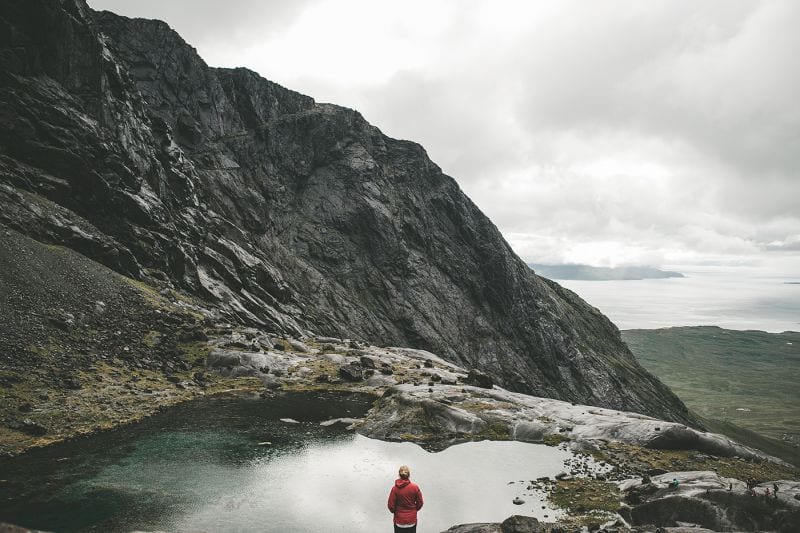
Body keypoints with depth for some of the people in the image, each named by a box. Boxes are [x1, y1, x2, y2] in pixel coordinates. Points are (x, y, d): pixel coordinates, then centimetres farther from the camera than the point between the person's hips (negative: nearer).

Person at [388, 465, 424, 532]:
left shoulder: (395, 488, -16)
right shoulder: (415, 487, -14)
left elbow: (391, 505, -10)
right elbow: (420, 503, -5)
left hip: (399, 520, -1)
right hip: (412, 519, 1)